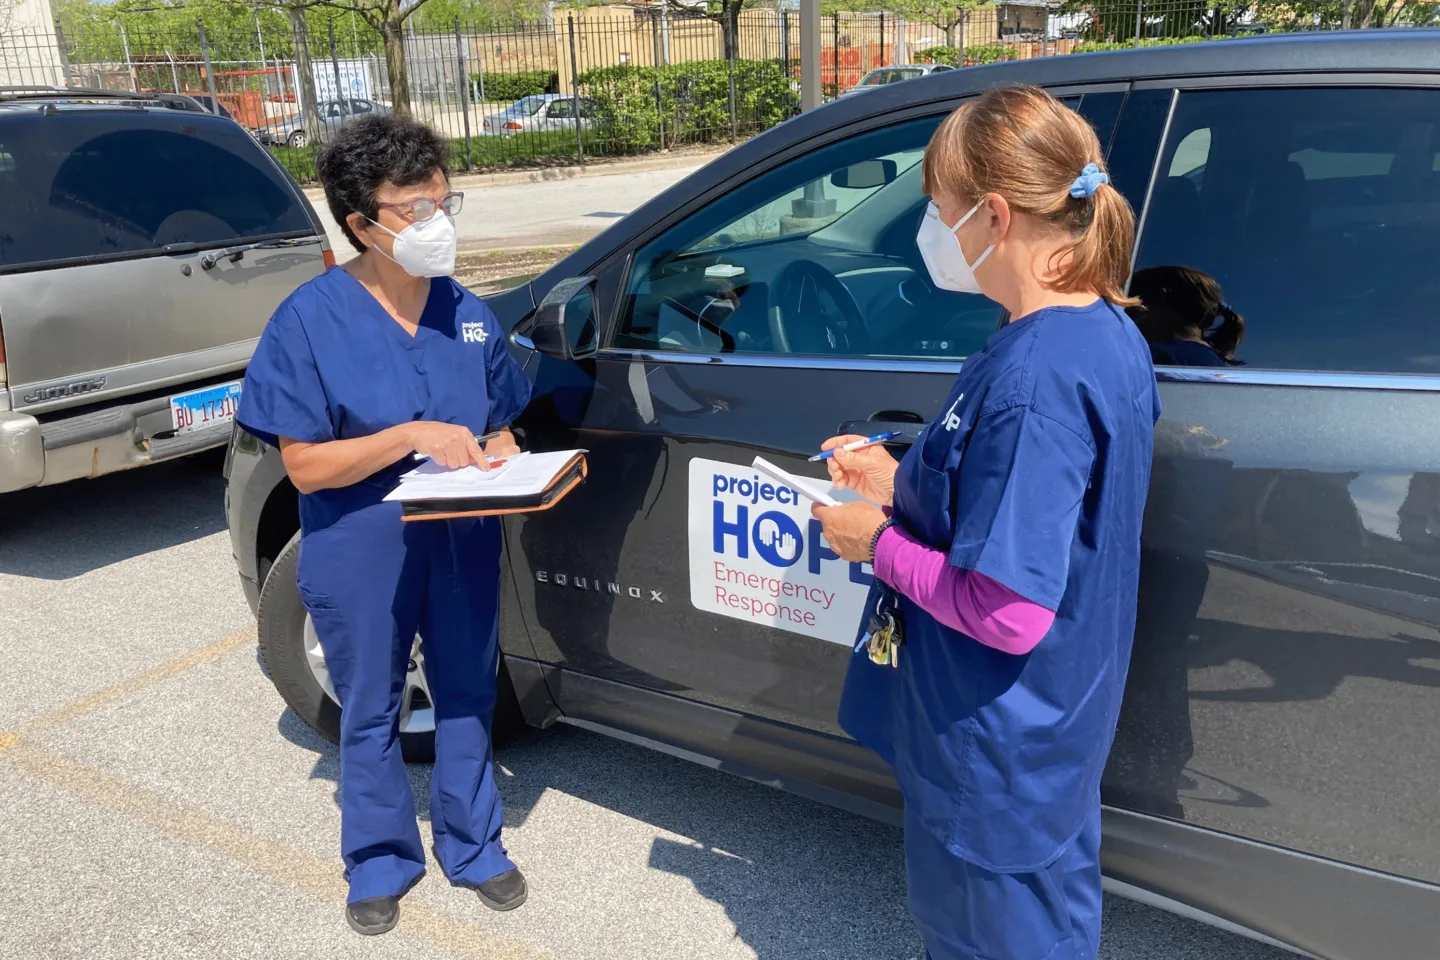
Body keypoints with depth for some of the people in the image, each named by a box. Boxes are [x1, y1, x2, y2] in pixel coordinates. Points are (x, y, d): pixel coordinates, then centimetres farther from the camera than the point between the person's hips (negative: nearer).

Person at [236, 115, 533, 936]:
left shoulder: (467, 313, -1)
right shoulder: (311, 320, -14)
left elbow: (499, 429, 8)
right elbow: (305, 467, -15)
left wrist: (504, 467, -14)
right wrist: (412, 437, -25)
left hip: (464, 543, 3)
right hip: (361, 555, -3)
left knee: (467, 696, 16)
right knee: (372, 713, 14)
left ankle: (473, 846, 38)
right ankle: (382, 860, 37)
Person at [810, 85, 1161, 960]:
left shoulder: (1032, 377, -31)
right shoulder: (1106, 332, 0)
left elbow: (1008, 612, -31)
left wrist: (879, 543, -16)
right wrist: (902, 483, 3)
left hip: (1000, 755, -9)